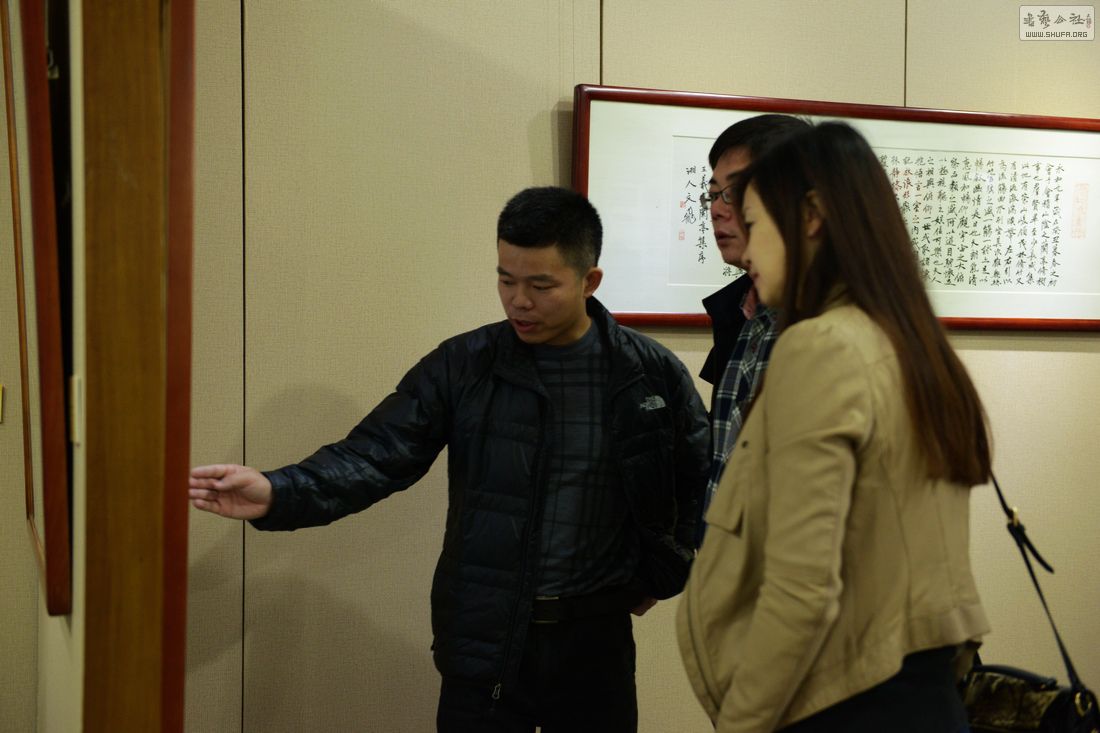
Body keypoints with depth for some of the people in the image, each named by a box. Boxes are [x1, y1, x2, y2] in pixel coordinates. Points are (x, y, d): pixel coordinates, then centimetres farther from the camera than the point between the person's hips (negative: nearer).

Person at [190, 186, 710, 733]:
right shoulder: (462, 366, -4)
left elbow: (704, 482, 9)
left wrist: (661, 578, 6)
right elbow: (377, 455, -11)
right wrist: (277, 494, -27)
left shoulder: (652, 374, -3)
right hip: (483, 645, 0)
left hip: (596, 638, 1)